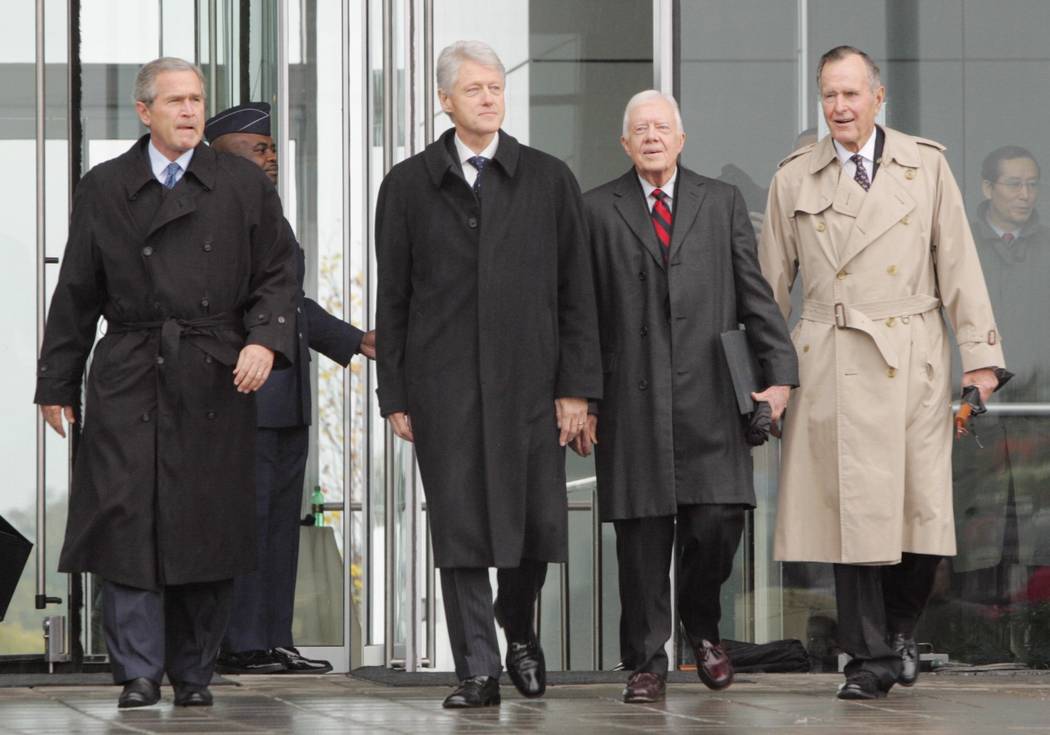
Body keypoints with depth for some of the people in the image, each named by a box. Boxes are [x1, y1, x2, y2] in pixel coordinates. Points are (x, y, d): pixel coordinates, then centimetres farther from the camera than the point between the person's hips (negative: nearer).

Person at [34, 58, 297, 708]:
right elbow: (77, 293, 11)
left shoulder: (246, 187, 9)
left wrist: (265, 340, -10)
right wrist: (57, 382, 9)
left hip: (216, 382, 0)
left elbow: (277, 277, 8)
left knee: (208, 527, 2)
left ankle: (194, 673, 12)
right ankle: (139, 672, -3)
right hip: (130, 379, 0)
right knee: (128, 516, -8)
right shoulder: (104, 189, 9)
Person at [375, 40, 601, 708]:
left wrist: (576, 387, -1)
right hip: (444, 388, 0)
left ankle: (519, 628, 28)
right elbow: (393, 298, 7)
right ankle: (478, 670, 7)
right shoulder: (409, 185, 7)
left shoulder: (549, 179, 8)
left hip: (529, 381, 1)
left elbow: (576, 292, 6)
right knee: (461, 529, -1)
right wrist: (395, 397, 2)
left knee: (540, 526, 0)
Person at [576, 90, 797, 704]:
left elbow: (755, 295, 10)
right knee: (643, 534, -1)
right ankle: (647, 662, 10)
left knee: (718, 520, -8)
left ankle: (702, 627, 19)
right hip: (632, 397, -1)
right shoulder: (598, 211, 9)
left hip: (710, 398, 1)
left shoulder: (723, 203, 12)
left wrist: (780, 373, -1)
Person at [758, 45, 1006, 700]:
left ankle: (901, 628, 20)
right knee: (851, 510, -2)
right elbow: (772, 284, 11)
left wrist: (980, 355, -1)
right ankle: (870, 658, 7)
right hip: (831, 367, 0)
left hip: (912, 362, 0)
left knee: (923, 506, -5)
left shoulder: (926, 166, 7)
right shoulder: (794, 179, 8)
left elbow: (959, 265, 5)